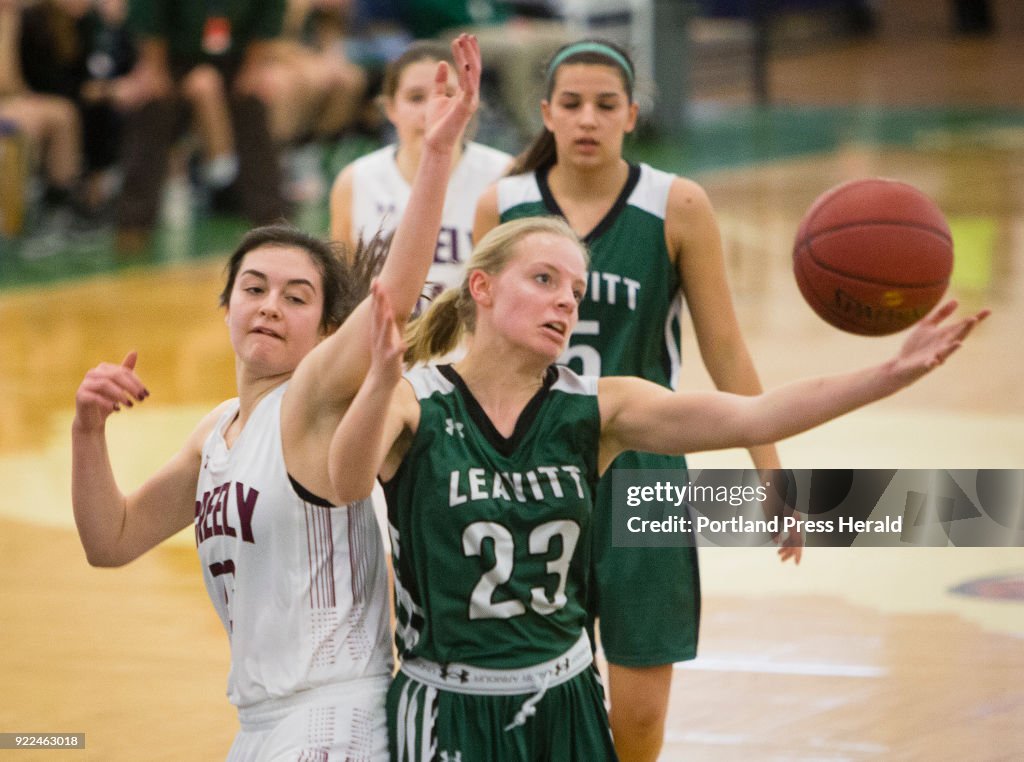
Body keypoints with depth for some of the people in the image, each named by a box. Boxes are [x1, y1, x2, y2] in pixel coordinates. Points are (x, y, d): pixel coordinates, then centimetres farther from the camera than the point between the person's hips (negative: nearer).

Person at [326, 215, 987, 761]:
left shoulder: (596, 410, -1)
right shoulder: (415, 403, -9)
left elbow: (753, 417, -12)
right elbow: (349, 483, -29)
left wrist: (893, 374, -25)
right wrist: (383, 379, -49)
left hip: (565, 706, 4)